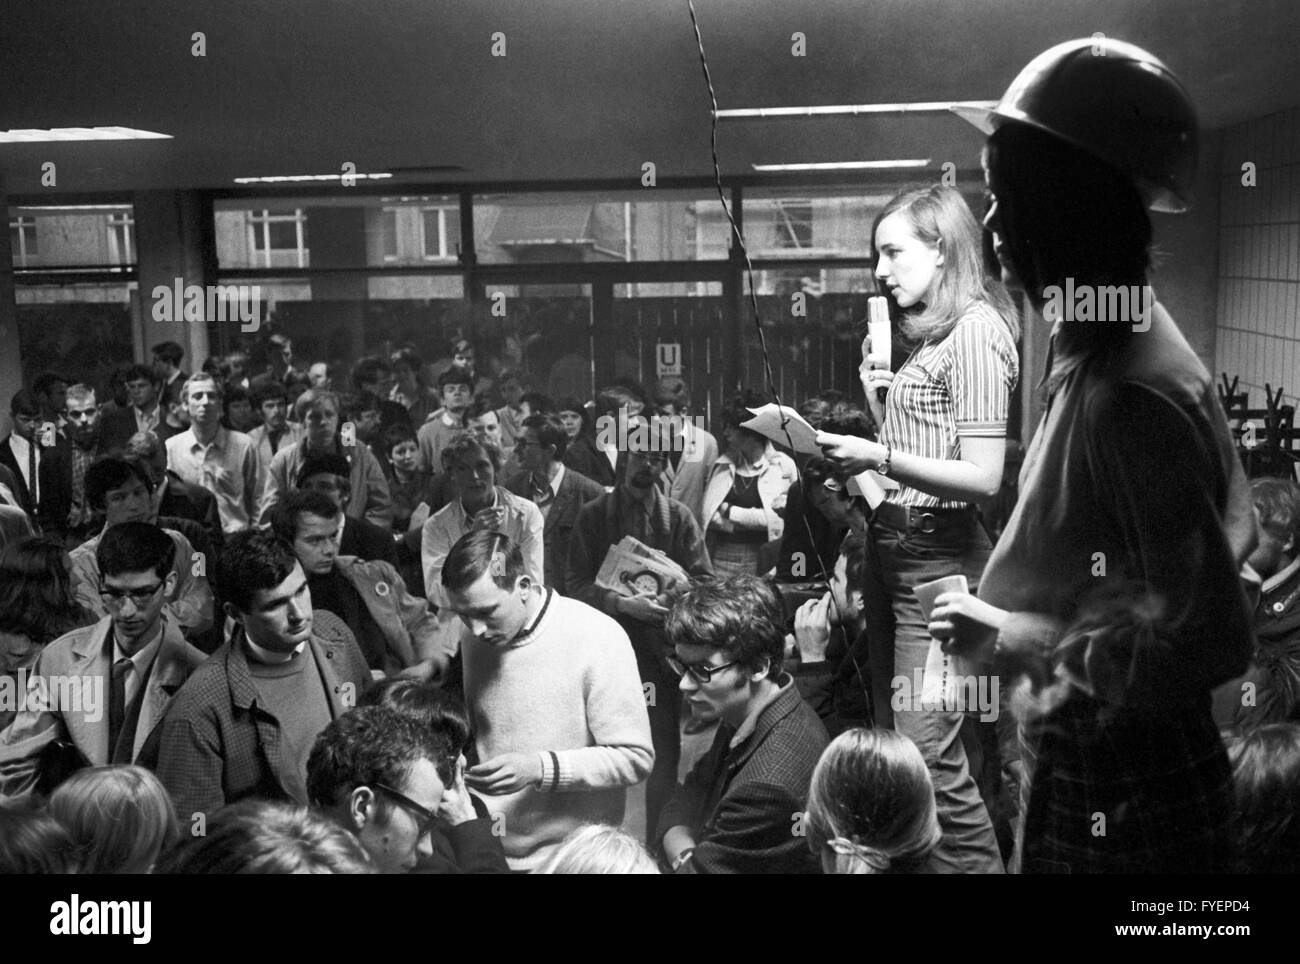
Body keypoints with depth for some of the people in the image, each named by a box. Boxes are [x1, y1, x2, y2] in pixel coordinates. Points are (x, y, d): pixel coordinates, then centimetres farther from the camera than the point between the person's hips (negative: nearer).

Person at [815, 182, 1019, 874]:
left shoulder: (975, 330, -11)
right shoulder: (927, 334, 16)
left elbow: (981, 477, -17)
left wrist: (879, 457, -25)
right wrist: (876, 395, 5)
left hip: (938, 557, -9)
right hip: (892, 548, 9)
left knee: (928, 758, -9)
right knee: (890, 744, 12)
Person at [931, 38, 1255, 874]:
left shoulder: (1130, 395, -28)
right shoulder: (1099, 349, 0)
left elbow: (1215, 640, -26)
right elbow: (1235, 530, 10)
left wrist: (1017, 640, -19)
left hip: (1126, 799, -8)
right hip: (1084, 765, 8)